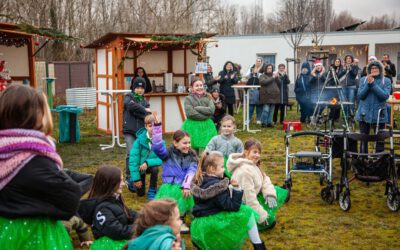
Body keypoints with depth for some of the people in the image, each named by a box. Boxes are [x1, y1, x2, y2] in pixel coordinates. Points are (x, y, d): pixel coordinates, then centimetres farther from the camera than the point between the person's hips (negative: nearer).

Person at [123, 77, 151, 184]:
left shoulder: (145, 102, 14)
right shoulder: (128, 97, 6)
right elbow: (131, 105, -17)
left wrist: (137, 111, -15)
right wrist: (144, 110, -9)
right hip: (129, 131, -3)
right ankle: (129, 176, -2)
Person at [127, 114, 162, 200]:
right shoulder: (139, 140, -25)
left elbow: (162, 159, -26)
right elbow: (133, 159, -23)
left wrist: (148, 163, -41)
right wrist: (136, 178, -24)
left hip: (150, 165, 1)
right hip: (139, 167, -1)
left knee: (155, 168, -34)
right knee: (140, 193, 3)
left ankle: (152, 192, -12)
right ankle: (132, 181, 38)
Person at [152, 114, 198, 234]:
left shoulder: (191, 156, 9)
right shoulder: (168, 154, 2)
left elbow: (191, 172, -6)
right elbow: (157, 146, -16)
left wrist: (186, 185, -25)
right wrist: (157, 125, -26)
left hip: (184, 187, 2)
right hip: (169, 186, -2)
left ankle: (180, 219, 0)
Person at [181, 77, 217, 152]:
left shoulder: (208, 98, 9)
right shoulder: (188, 98, -2)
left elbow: (211, 110, -6)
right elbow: (190, 113, -13)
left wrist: (197, 108, -10)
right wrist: (205, 116, -9)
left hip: (207, 127, 3)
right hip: (193, 127, -3)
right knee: (193, 149, -6)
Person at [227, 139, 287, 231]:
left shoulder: (253, 164, 2)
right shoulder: (245, 170, -29)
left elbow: (265, 179, 5)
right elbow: (249, 197, -29)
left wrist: (270, 195, -14)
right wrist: (262, 216, -22)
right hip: (243, 204, -10)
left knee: (280, 193, 8)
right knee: (269, 220, -15)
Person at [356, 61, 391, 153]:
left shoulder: (386, 81, 0)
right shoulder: (363, 80, 4)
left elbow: (385, 96, -14)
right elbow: (360, 95, -4)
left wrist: (373, 84, -20)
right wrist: (368, 84, -18)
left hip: (379, 115, -1)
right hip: (364, 114, 1)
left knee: (379, 139, 4)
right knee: (363, 139, 8)